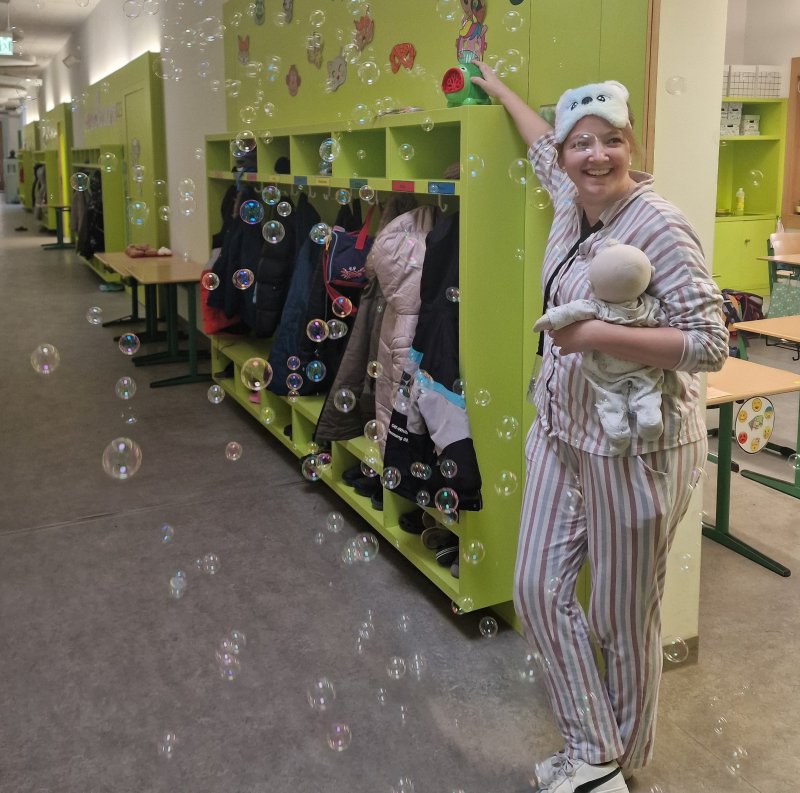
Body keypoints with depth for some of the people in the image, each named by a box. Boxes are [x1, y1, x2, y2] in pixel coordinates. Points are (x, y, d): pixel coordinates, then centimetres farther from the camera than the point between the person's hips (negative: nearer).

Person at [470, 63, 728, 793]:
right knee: (539, 591, 9)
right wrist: (498, 89, 44)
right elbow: (543, 146, 29)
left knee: (623, 615, 7)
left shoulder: (660, 227, -17)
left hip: (636, 447, -8)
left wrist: (600, 335, -25)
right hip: (560, 432, 8)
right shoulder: (570, 201, 5)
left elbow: (710, 347, -21)